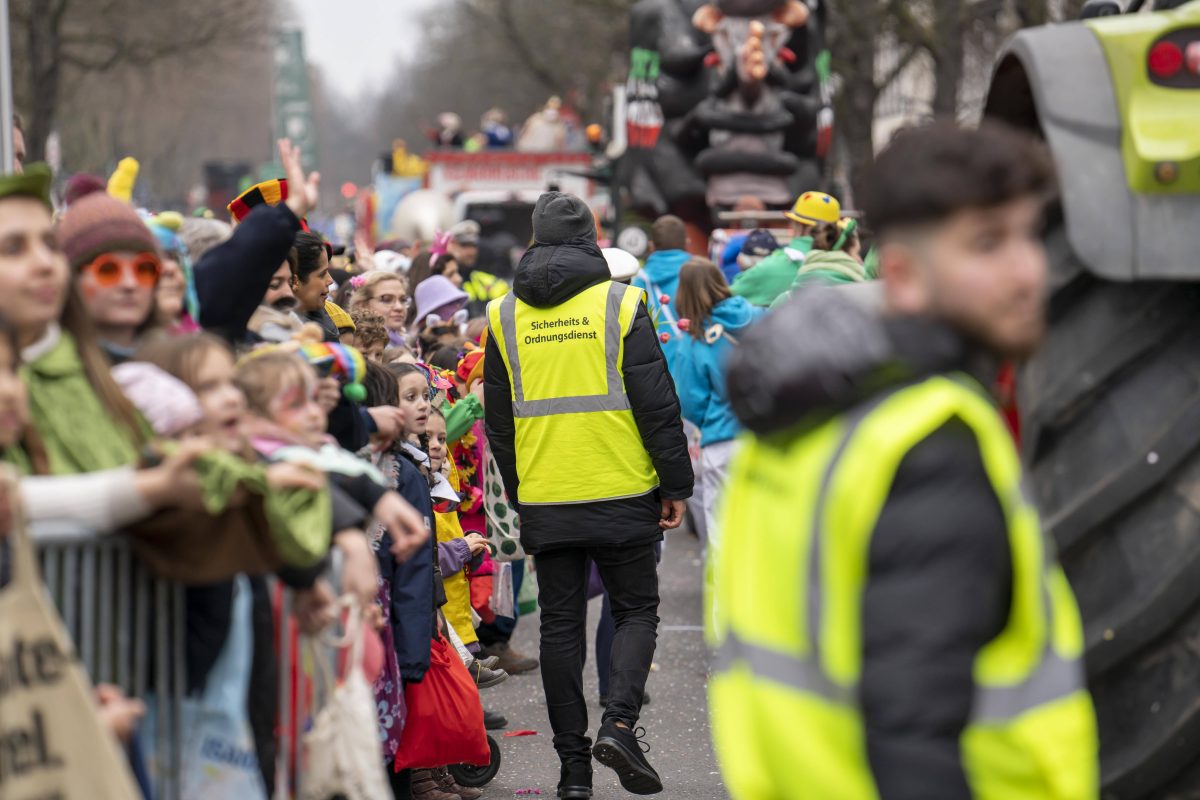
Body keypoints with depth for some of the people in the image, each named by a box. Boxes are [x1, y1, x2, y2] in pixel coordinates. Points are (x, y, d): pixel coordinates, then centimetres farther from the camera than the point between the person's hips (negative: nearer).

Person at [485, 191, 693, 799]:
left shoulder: (503, 317, 6)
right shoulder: (620, 305, -5)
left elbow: (499, 423, 11)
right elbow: (657, 406, -6)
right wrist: (676, 485, 2)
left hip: (544, 504, 3)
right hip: (621, 497, -3)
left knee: (560, 626, 8)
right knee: (636, 611, 10)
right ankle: (618, 722, -11)